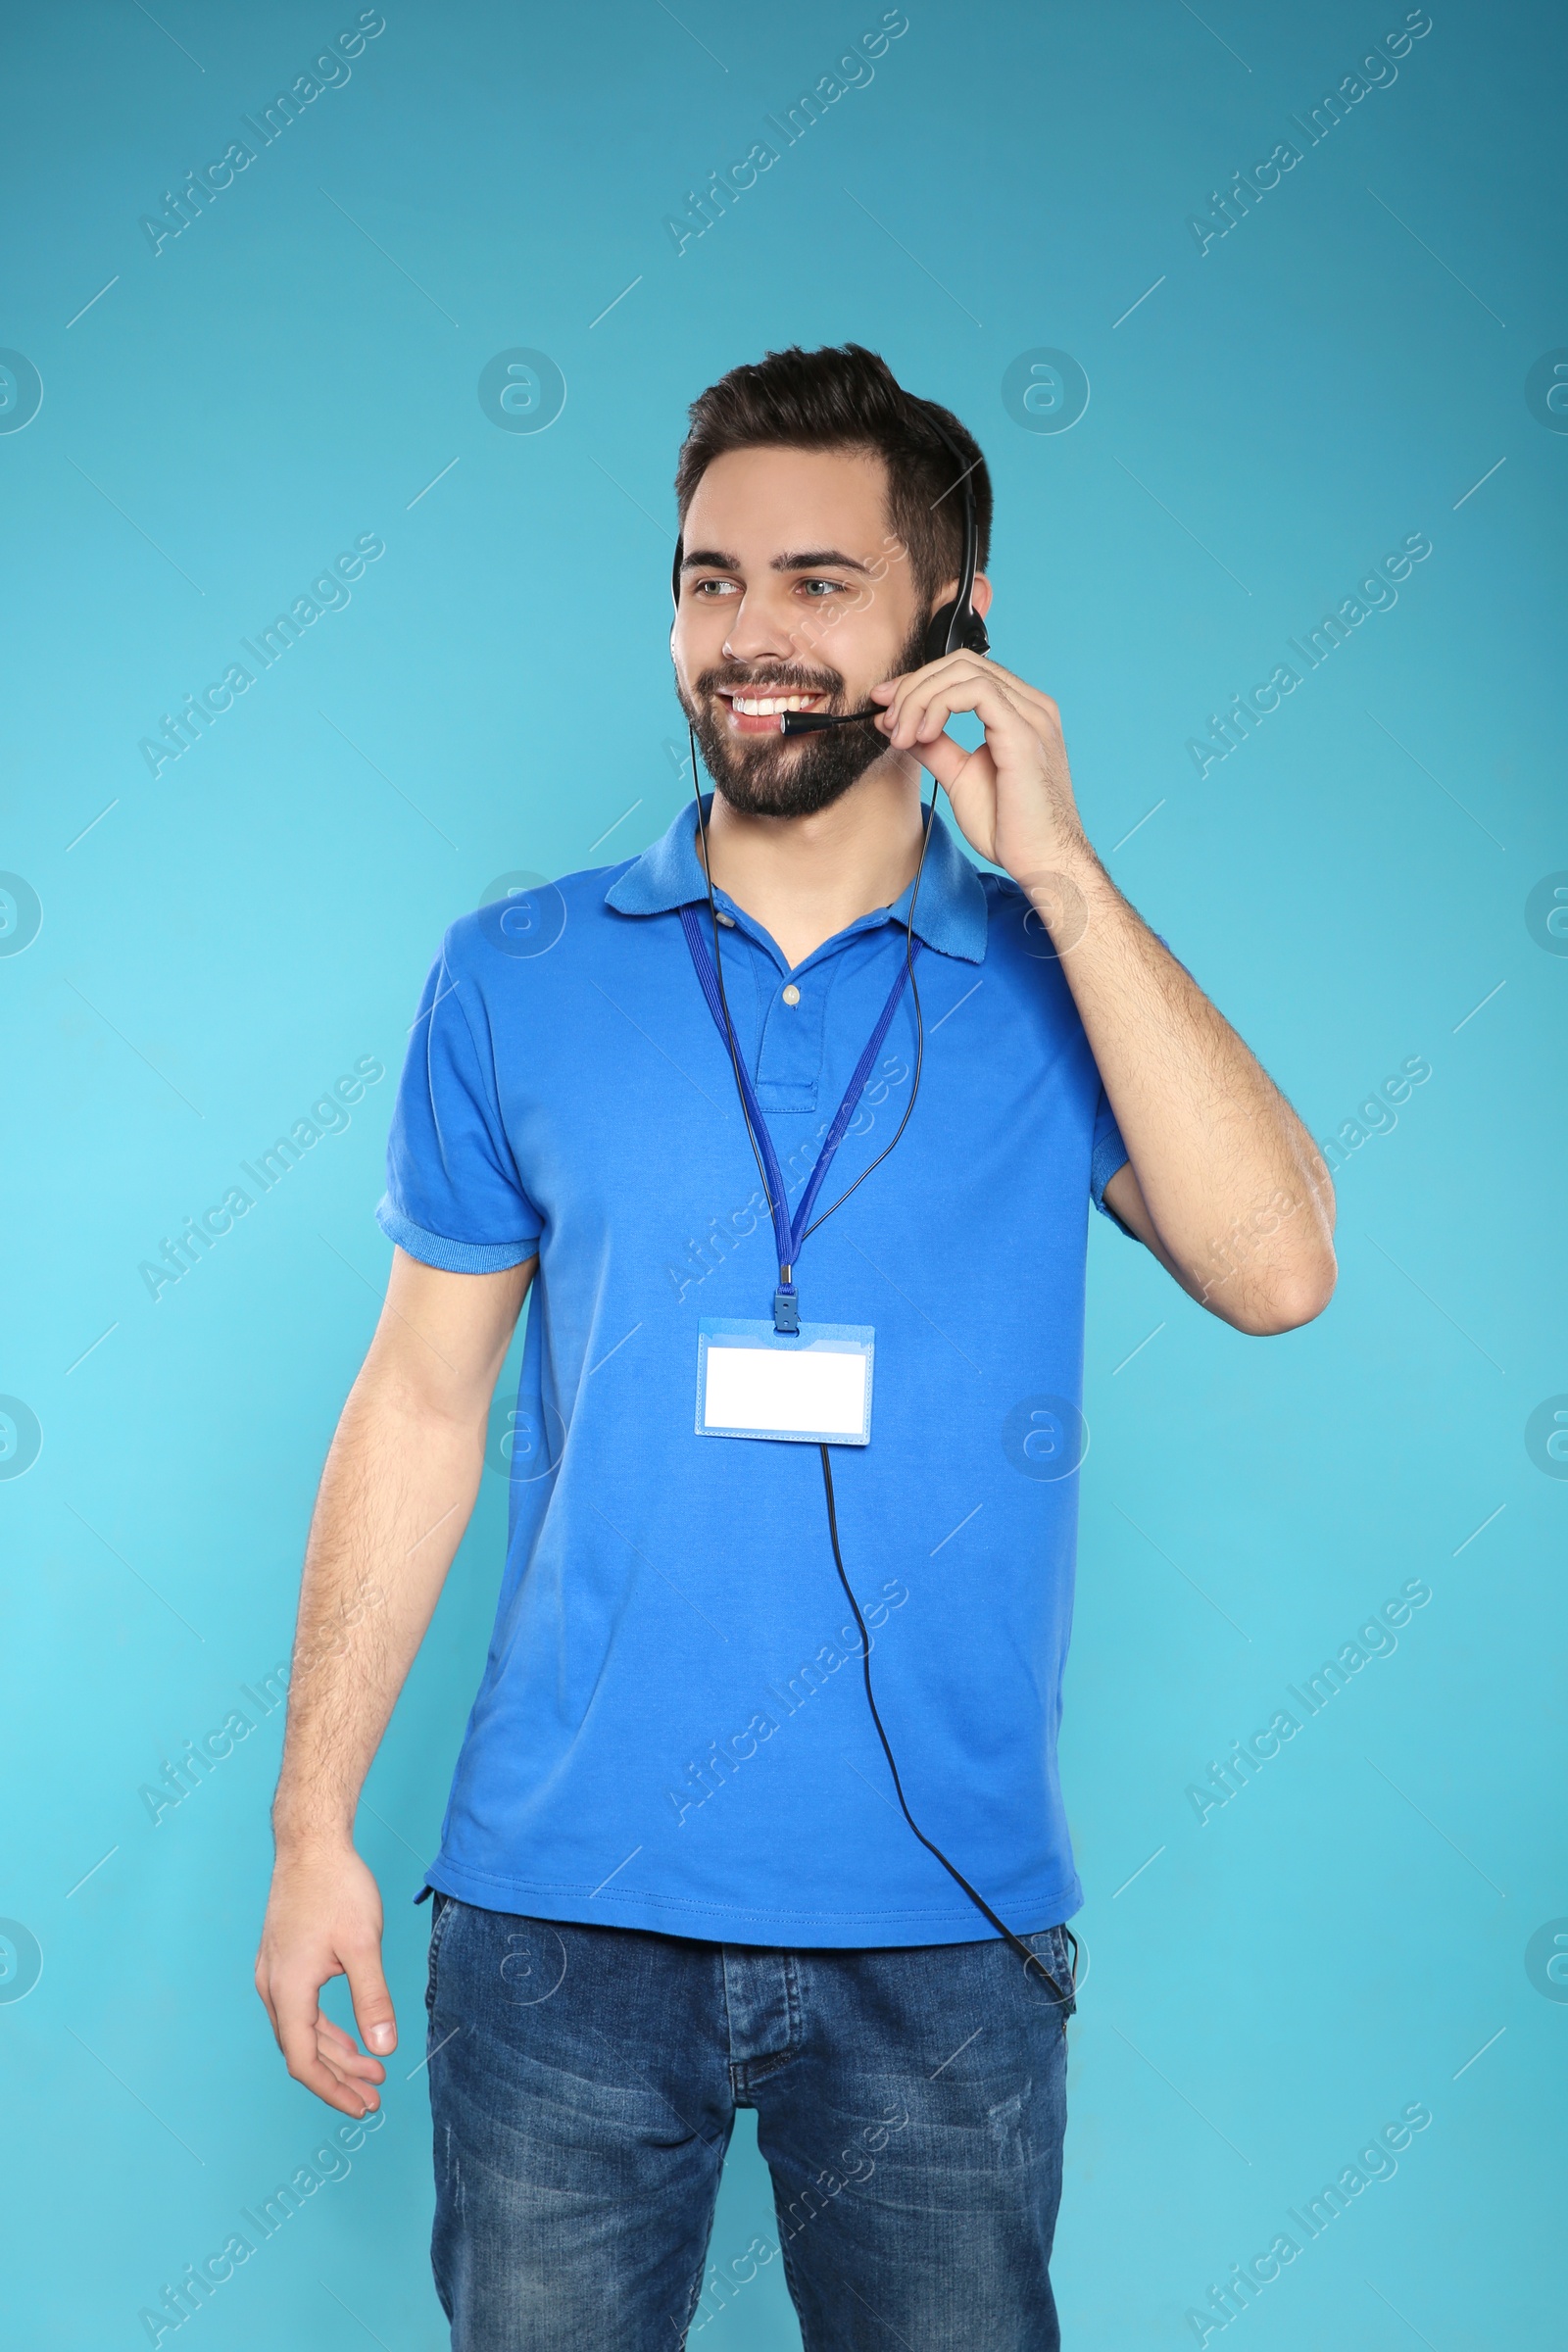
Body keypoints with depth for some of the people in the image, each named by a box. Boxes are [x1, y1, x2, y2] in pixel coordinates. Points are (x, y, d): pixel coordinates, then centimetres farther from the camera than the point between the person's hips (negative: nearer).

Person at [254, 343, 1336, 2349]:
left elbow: (1275, 1270, -15)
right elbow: (422, 1400, 6)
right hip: (561, 1907, 1)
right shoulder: (516, 982, 3)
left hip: (939, 1937, 0)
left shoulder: (1064, 982, 1)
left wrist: (1057, 867, -15)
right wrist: (315, 1825, 3)